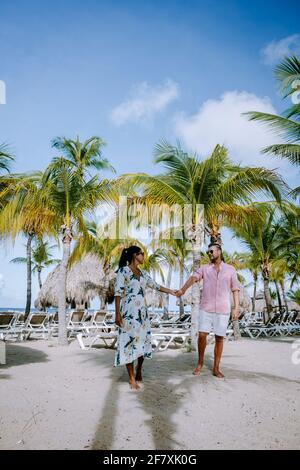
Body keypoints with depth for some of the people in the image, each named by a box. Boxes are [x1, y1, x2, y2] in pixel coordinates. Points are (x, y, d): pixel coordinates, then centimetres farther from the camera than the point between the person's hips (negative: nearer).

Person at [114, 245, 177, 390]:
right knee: (130, 341, -3)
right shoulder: (123, 271, -7)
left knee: (143, 340, 9)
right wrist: (117, 314, -17)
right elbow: (118, 293, -12)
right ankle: (132, 378, 5)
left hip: (142, 311, 7)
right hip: (129, 312, -7)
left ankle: (139, 370, 29)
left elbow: (155, 285, 24)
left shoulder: (142, 273, 14)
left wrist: (171, 291, 25)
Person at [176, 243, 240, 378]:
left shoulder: (230, 269, 4)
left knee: (219, 338, 4)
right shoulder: (204, 268, 5)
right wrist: (183, 289, -30)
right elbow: (193, 278, -13)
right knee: (202, 335, -5)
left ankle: (216, 368, 14)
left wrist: (236, 308, -3)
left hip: (223, 310, 0)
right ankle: (200, 363, 17)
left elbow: (235, 290, 6)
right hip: (206, 308, 0)